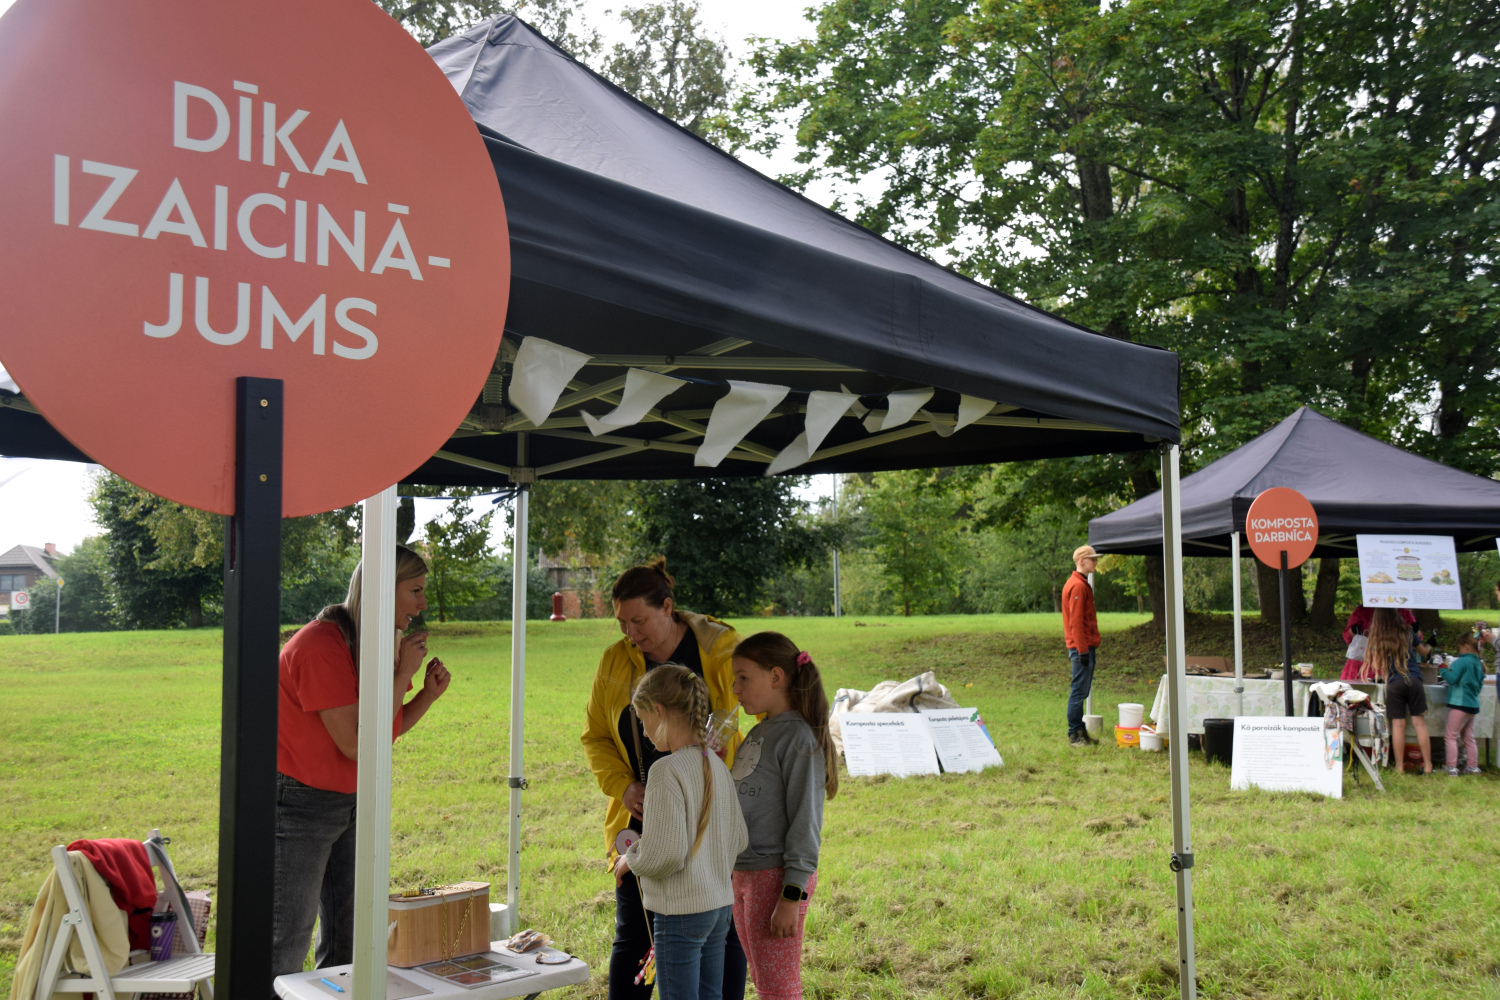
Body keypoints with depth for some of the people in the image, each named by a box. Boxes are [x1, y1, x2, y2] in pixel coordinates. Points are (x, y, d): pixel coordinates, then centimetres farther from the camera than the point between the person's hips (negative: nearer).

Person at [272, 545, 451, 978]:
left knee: (348, 942, 13)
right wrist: (403, 674, -22)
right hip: (299, 806, -8)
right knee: (286, 946, -1)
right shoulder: (322, 644, -23)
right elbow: (357, 745, -26)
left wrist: (428, 693, -2)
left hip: (352, 804, 8)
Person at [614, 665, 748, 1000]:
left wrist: (630, 860, -4)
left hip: (680, 912, -8)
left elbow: (665, 854, -22)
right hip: (721, 904, 8)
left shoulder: (667, 771, -19)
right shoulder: (716, 765, 5)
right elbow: (738, 840, 11)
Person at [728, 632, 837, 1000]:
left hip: (777, 876, -9)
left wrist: (791, 896, -19)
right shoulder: (758, 733, 12)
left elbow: (805, 821, -18)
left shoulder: (799, 738, -15)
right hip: (744, 874, 9)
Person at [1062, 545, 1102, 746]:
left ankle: (1080, 732, 17)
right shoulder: (1078, 586, -14)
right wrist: (1082, 650, -20)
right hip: (1082, 646, -10)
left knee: (1082, 691, 12)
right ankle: (1074, 734, -3)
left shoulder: (1082, 584, 18)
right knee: (1079, 691, -7)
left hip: (1086, 646, 10)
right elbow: (1076, 621, -19)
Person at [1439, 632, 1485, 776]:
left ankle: (1452, 768, -12)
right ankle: (1473, 766, 21)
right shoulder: (1478, 663, 12)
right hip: (1473, 704, 9)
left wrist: (1443, 671, -6)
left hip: (1460, 703, -9)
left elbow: (1451, 678, -22)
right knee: (1468, 737, 18)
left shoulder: (1461, 661, -15)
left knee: (1450, 736, -6)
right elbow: (1480, 685, 21)